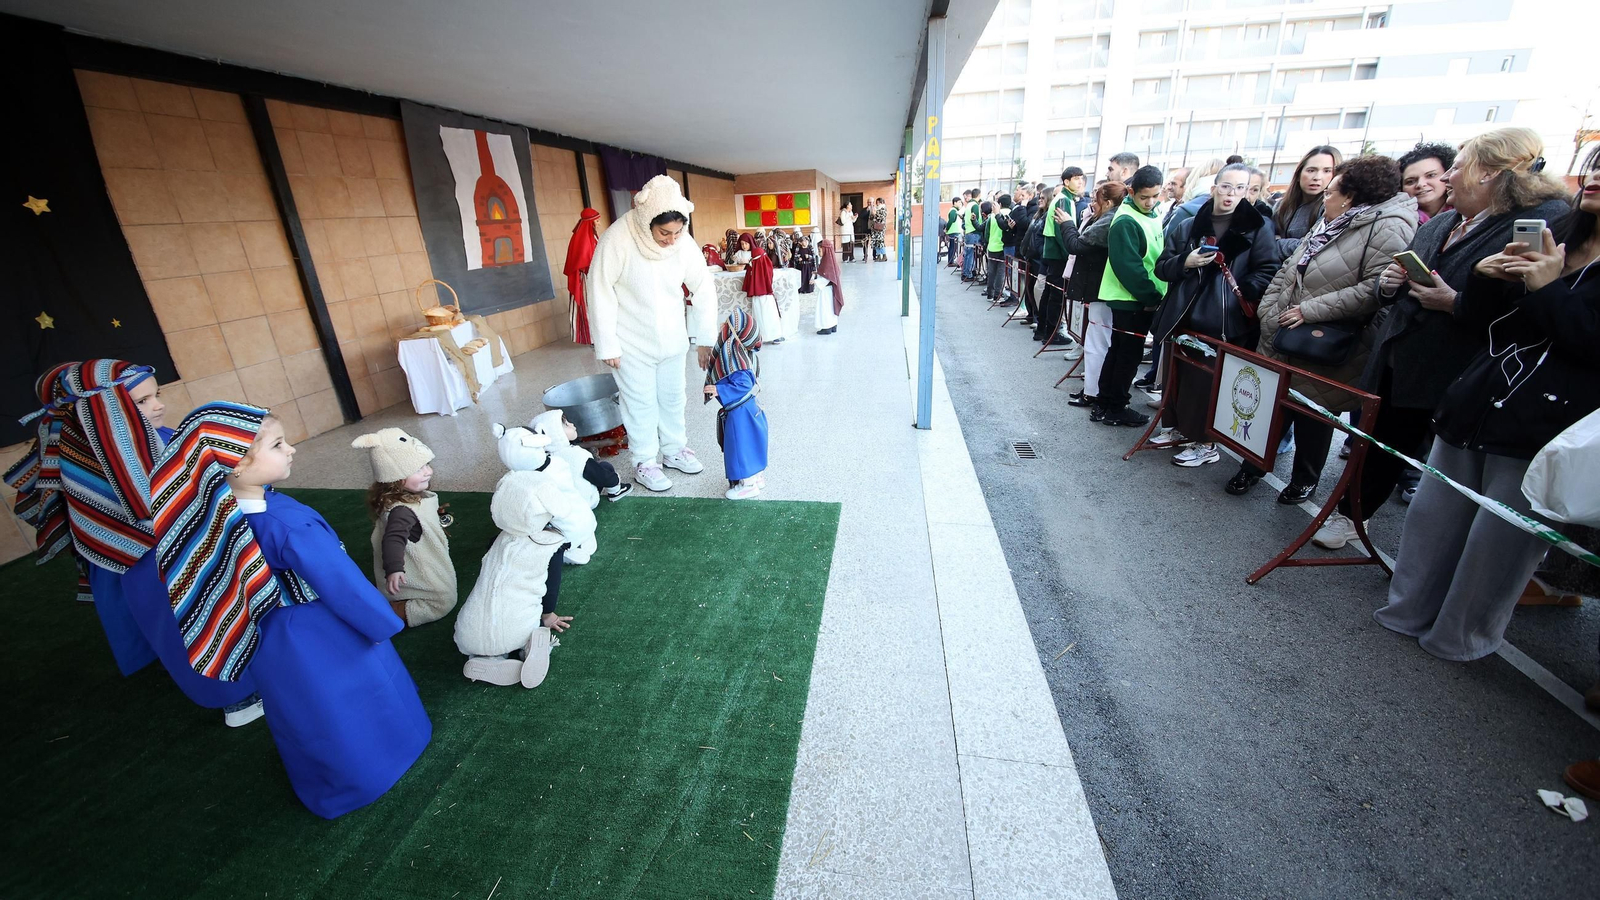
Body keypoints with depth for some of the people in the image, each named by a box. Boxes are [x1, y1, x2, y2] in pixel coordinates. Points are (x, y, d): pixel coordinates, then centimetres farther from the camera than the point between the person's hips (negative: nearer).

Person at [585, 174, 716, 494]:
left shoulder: (683, 242, -12)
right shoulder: (617, 239, -23)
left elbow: (704, 289, -5)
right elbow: (601, 292, -18)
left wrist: (705, 338, -5)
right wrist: (607, 345, -15)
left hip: (671, 337, 4)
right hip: (632, 339, -4)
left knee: (673, 396, 16)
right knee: (641, 402, 6)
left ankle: (674, 450, 35)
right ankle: (644, 462, 21)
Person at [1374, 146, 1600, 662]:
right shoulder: (1551, 240, 15)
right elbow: (1477, 322, 14)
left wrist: (1548, 288, -12)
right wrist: (1485, 278, -2)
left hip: (1542, 431, -6)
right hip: (1473, 408, 6)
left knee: (1496, 545, 3)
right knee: (1433, 519, 12)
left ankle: (1459, 640, 19)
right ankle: (1410, 613, 26)